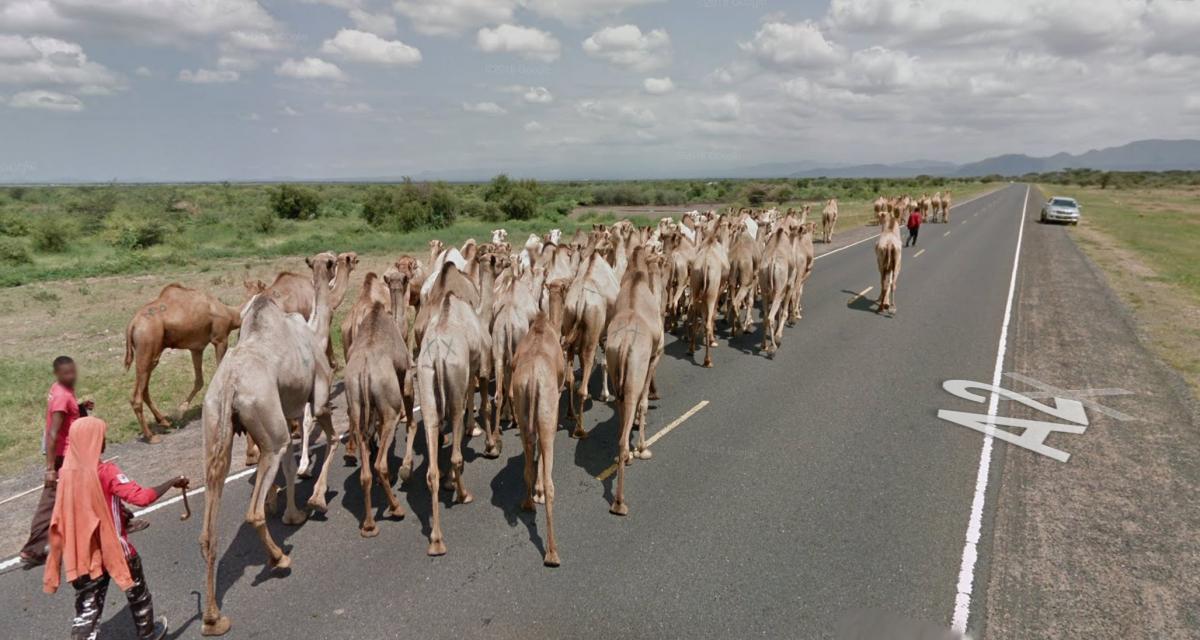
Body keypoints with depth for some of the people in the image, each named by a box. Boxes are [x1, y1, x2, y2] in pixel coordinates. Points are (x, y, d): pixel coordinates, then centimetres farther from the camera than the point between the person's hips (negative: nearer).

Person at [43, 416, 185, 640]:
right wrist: (172, 482, -21)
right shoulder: (106, 472, -23)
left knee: (86, 609, 11)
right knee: (137, 594, 20)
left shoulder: (66, 472, -4)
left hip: (84, 552, 5)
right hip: (115, 549, -5)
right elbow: (142, 497, -32)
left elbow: (89, 507, 10)